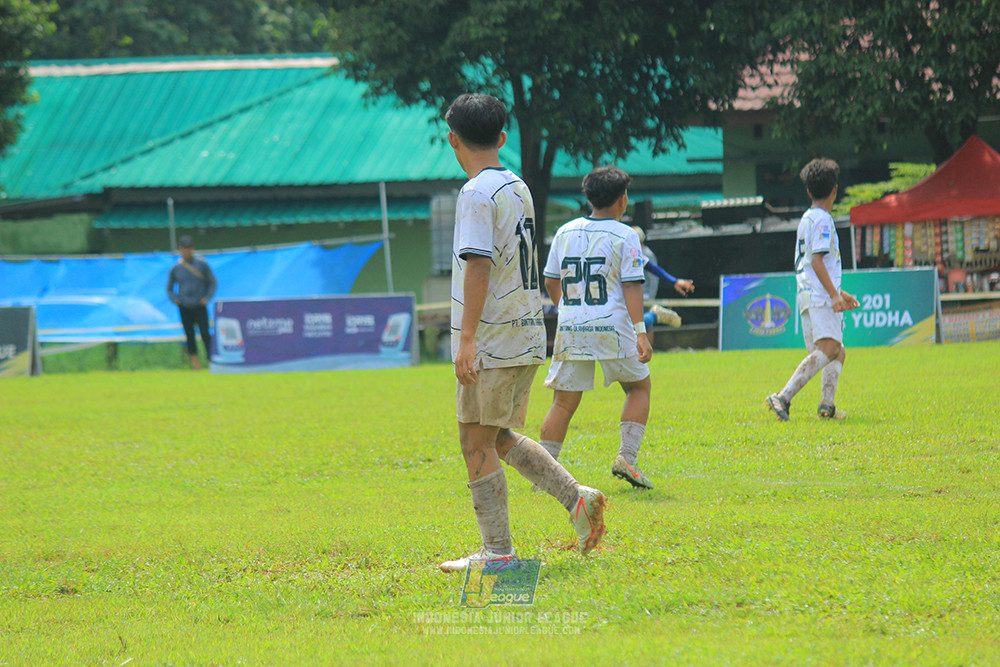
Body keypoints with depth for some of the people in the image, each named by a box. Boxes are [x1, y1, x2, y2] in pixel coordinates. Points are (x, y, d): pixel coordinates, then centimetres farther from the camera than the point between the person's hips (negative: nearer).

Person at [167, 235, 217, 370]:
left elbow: (212, 283, 6)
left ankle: (212, 359, -6)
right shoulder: (176, 268, 5)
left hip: (200, 306, -2)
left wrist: (207, 297, -7)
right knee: (189, 335, 1)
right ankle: (195, 362, 7)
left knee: (205, 334, -9)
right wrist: (175, 299, -2)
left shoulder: (202, 264, 1)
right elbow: (169, 288, 15)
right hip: (184, 307, 2)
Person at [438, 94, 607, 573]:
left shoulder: (477, 193, -13)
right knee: (498, 437, 17)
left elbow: (478, 266, -21)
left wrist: (467, 338, -24)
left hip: (493, 339, -9)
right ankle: (576, 498, 7)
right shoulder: (519, 189, 14)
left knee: (477, 442, -2)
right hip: (527, 336, 9)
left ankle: (497, 549, -2)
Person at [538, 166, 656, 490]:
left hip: (571, 329, 4)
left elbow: (551, 282, 15)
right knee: (639, 387, 15)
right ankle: (626, 457, 3)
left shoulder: (566, 232, 9)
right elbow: (631, 286, -11)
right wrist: (640, 332, -13)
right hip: (612, 326, -4)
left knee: (564, 402, 8)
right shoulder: (625, 236, -4)